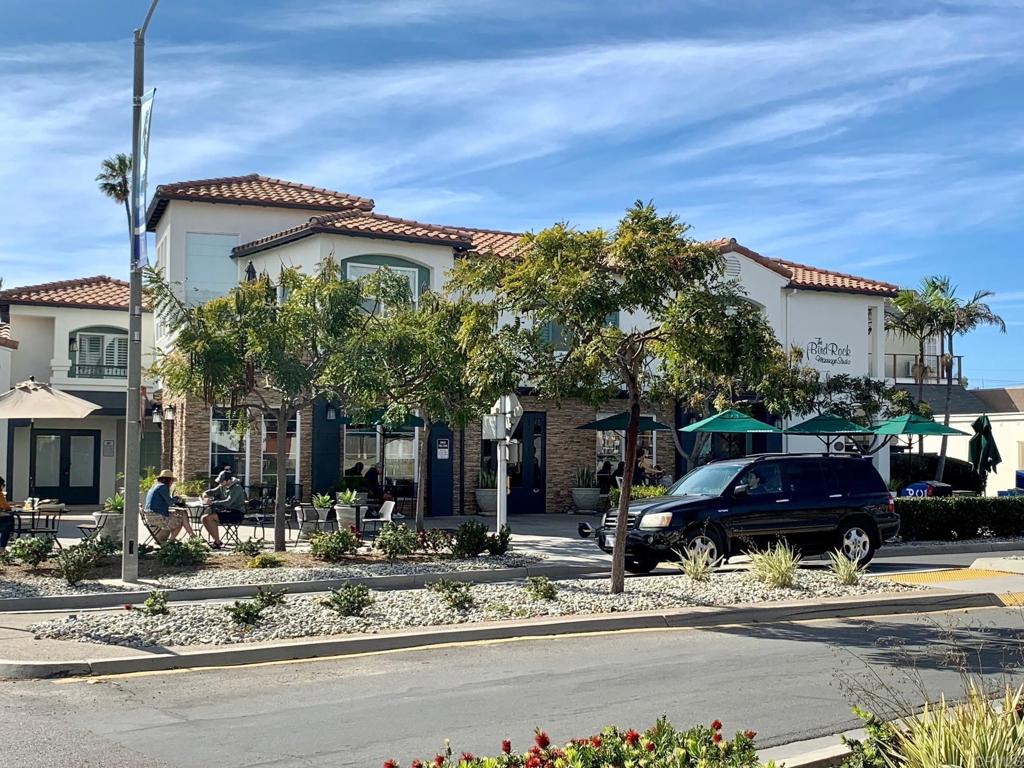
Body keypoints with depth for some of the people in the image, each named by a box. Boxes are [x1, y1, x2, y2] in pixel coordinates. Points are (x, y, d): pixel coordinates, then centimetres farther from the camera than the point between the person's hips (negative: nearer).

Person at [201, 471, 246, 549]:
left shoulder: (237, 488, -16)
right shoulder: (222, 487, 9)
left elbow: (228, 503, -27)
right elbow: (212, 491, 22)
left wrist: (213, 502, -27)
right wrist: (205, 494, -1)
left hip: (237, 514, -9)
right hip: (226, 511, 9)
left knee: (210, 517, -24)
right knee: (204, 518, -4)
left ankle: (218, 542, -15)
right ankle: (216, 540, -2)